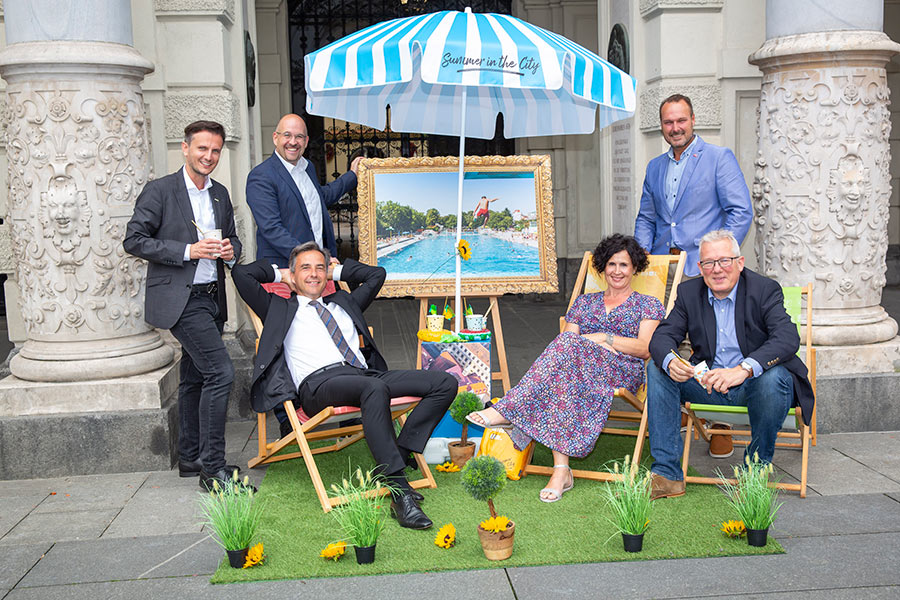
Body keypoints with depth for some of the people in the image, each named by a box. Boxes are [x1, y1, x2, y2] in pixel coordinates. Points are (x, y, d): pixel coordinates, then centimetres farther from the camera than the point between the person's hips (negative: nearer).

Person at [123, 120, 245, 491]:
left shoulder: (220, 194, 14)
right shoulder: (160, 191, -6)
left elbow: (231, 238, 24)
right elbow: (134, 240, -10)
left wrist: (230, 250, -1)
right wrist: (188, 250, -18)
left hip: (211, 298, 7)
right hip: (180, 298, -7)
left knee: (194, 378, 15)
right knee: (220, 373, -16)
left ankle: (190, 459, 25)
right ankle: (212, 467, -10)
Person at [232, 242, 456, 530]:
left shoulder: (344, 303, 35)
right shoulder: (280, 309, 23)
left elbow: (376, 274, 44)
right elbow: (241, 273, 17)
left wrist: (337, 270, 40)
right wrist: (278, 273, 30)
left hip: (365, 374, 6)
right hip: (319, 383, -6)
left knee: (445, 383, -14)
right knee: (375, 389, -42)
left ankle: (400, 452, -18)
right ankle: (399, 493, -43)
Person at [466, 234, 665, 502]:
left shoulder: (648, 305, 19)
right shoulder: (584, 302, 28)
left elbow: (646, 349, 2)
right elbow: (569, 337, 14)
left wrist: (603, 338, -9)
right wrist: (595, 343, -7)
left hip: (624, 373, -2)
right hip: (578, 367, 3)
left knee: (568, 344, -33)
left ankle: (509, 410, -39)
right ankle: (561, 469, -45)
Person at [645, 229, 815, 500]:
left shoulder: (765, 289, -11)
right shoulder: (689, 292, 2)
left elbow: (788, 338, -27)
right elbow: (663, 336, -6)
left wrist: (743, 369, -43)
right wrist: (670, 361, -32)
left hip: (755, 382, -3)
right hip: (708, 382, 4)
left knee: (774, 377, -36)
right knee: (657, 369, -16)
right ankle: (667, 475, -17)